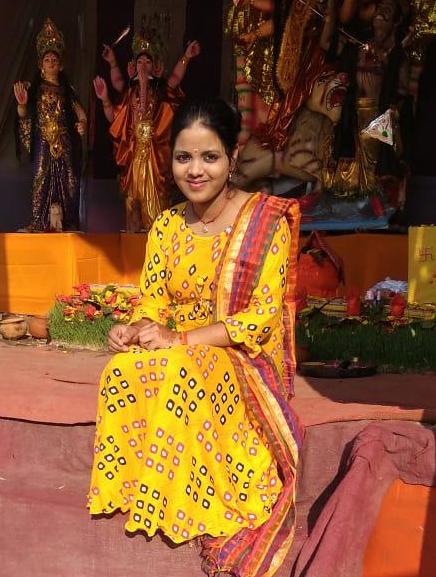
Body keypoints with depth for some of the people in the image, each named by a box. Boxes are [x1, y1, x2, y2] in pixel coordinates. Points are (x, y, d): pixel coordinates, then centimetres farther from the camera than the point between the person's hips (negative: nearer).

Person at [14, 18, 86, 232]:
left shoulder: (67, 90, 15)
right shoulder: (35, 88, 8)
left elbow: (79, 113, 14)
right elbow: (23, 116, -1)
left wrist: (82, 124, -8)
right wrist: (22, 103, -23)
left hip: (65, 142, 2)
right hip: (43, 142, -2)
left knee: (67, 179, -3)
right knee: (42, 177, -8)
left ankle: (65, 221, 0)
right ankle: (42, 222, -8)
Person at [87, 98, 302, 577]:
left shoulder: (266, 220, -7)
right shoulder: (167, 225, 9)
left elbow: (263, 317, -13)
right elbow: (152, 300, 9)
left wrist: (183, 340, -23)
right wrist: (132, 330, -16)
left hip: (240, 358, -4)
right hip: (175, 352, 4)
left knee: (178, 374, -37)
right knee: (123, 370, -30)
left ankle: (177, 503, -23)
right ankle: (132, 489, -19)